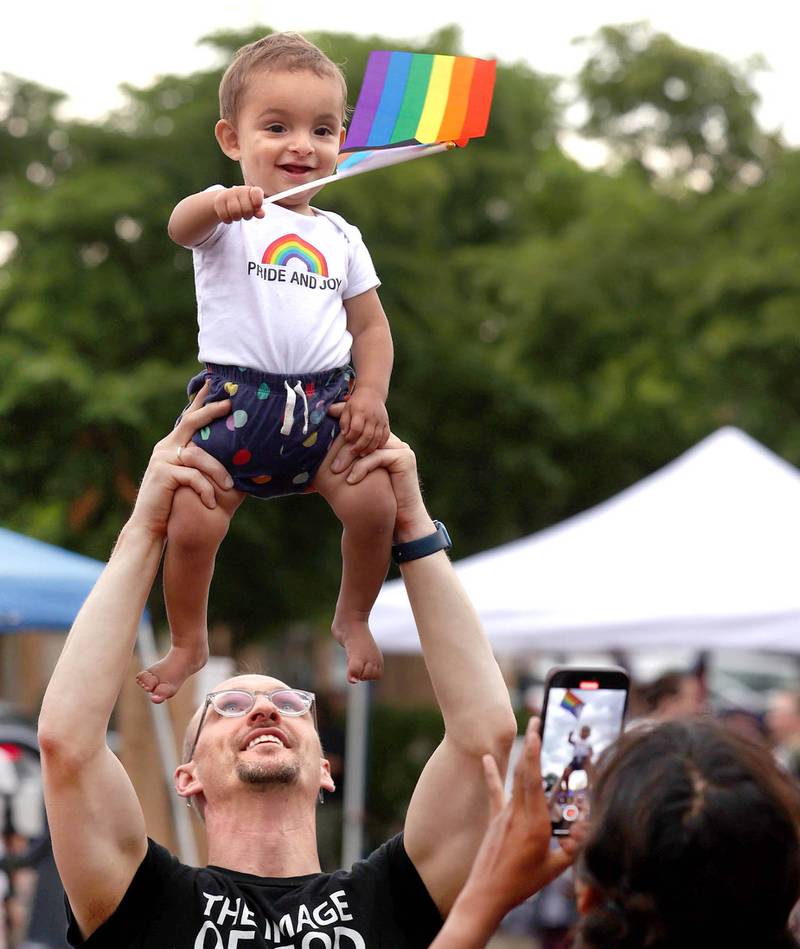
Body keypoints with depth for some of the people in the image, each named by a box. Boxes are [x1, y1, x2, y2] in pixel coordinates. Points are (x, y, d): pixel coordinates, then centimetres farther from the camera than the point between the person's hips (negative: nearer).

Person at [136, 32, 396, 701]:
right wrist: (218, 205, -50)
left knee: (375, 503, -15)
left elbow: (371, 325, 16)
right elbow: (182, 226, -25)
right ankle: (189, 645, 13)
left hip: (325, 398, 3)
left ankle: (353, 621, 12)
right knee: (193, 524, -13)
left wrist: (371, 393, -3)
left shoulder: (340, 237, 13)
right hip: (236, 394, -3)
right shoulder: (231, 216, -1)